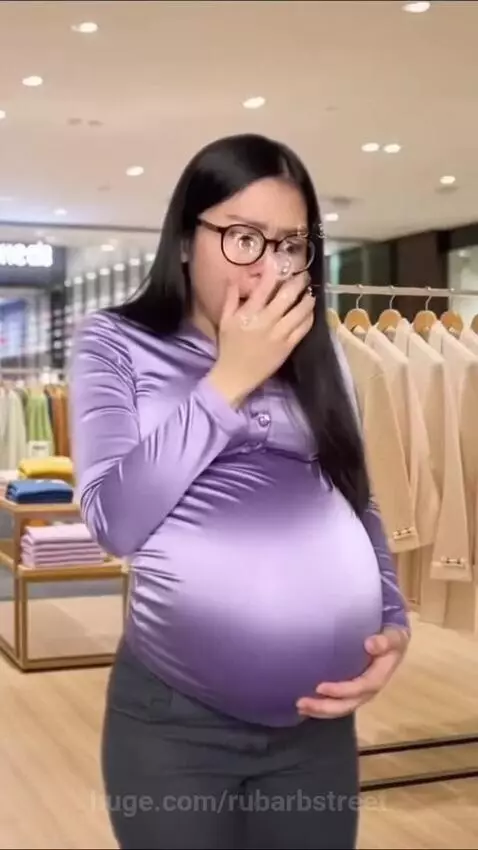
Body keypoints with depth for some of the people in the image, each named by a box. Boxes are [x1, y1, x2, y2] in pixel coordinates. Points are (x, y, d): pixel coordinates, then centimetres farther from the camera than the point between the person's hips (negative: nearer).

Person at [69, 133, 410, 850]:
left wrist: (394, 622, -3)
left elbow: (358, 504, 14)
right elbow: (115, 519, -12)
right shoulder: (116, 344, -1)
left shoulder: (319, 357, 9)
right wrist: (231, 379, -13)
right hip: (173, 717, -3)